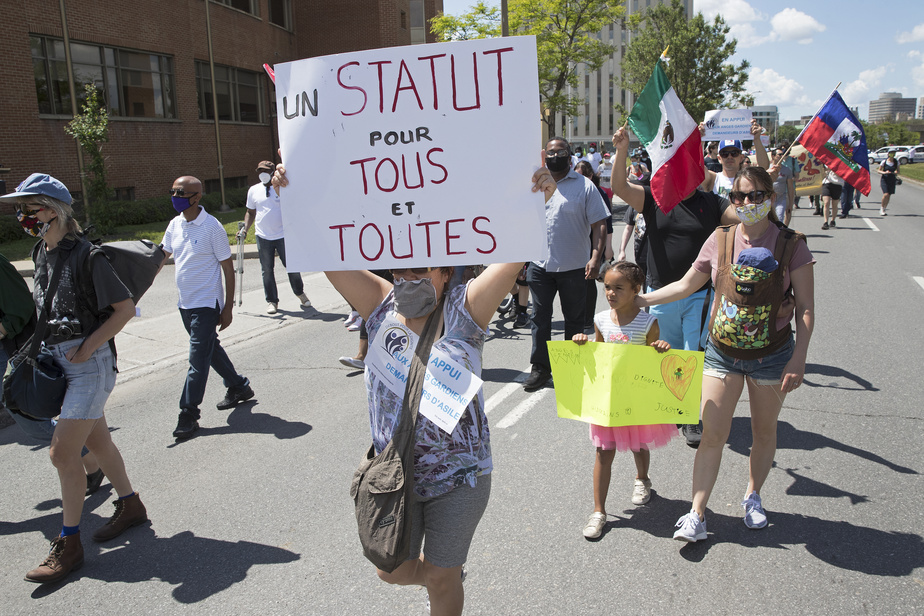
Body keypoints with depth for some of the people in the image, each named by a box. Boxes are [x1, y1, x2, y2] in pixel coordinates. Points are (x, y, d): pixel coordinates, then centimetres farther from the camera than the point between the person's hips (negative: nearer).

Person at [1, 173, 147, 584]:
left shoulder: (85, 254, -17)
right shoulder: (41, 252, 8)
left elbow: (125, 308, -16)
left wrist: (87, 348, -17)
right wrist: (40, 347, 11)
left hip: (88, 363, -8)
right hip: (58, 361, 9)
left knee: (62, 453, -7)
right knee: (95, 441, 18)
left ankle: (68, 545, 7)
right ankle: (130, 507, 35)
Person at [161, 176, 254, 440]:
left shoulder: (212, 227, -12)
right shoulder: (174, 225, 6)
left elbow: (228, 269, -10)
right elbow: (162, 256, 17)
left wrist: (227, 308, -11)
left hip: (206, 304, -7)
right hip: (185, 303, 7)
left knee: (198, 359, -6)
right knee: (211, 349, 18)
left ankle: (189, 413, 1)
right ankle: (238, 387, 36)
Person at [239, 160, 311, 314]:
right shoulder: (253, 190, 8)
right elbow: (250, 212, 17)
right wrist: (245, 229, 4)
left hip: (283, 236, -2)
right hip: (263, 237, 2)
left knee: (292, 267, 3)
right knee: (267, 270, 4)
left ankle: (300, 293, 27)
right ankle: (271, 301, 16)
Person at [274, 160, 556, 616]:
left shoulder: (463, 312, -13)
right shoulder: (381, 307, -4)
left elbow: (513, 256, -24)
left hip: (458, 476, -3)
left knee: (443, 579, 15)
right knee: (394, 571, 19)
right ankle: (444, 573, 51)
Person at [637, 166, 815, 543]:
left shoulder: (791, 245, -8)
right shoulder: (720, 239, -2)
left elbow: (805, 308, -7)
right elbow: (687, 285, 8)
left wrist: (798, 359, -14)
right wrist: (642, 300, 1)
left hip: (771, 353, -1)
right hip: (722, 352, 1)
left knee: (764, 432, 15)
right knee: (712, 433, -1)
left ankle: (753, 497, 39)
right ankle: (697, 514, 7)